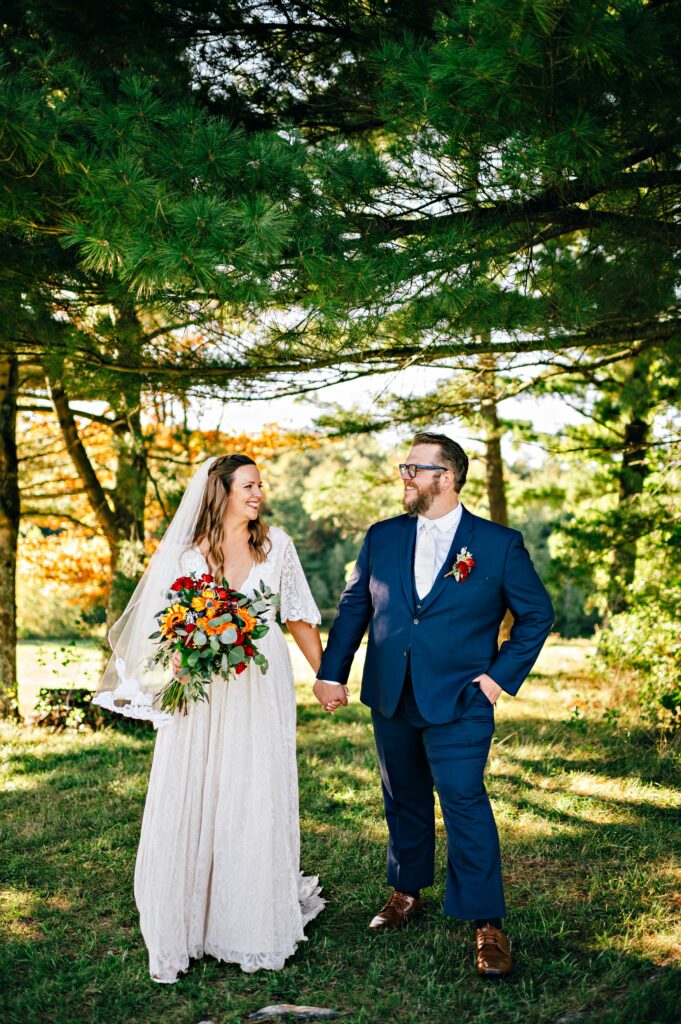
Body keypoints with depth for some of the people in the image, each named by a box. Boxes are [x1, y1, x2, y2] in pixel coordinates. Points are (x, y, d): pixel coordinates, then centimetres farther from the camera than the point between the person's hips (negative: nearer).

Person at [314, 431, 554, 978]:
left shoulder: (500, 544, -5)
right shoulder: (382, 538, 5)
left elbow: (537, 613, 2)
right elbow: (353, 607, 10)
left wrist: (501, 675, -5)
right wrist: (332, 673, 4)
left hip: (458, 703, -4)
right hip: (390, 698, 4)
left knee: (464, 800, -9)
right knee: (405, 799, 16)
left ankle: (488, 925, 2)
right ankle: (407, 892, 35)